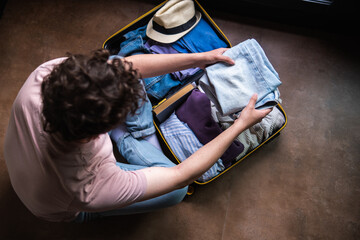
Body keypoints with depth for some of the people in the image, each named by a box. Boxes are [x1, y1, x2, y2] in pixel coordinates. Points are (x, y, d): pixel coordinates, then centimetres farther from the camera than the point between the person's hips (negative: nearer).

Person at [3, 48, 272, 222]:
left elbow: (129, 64, -24)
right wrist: (241, 124, -25)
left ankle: (138, 136, 21)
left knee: (122, 72, -4)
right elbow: (181, 175, -32)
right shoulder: (92, 189, -46)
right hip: (69, 209, -4)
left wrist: (201, 58, -20)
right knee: (178, 189, -7)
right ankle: (129, 144, 18)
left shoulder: (49, 74, -38)